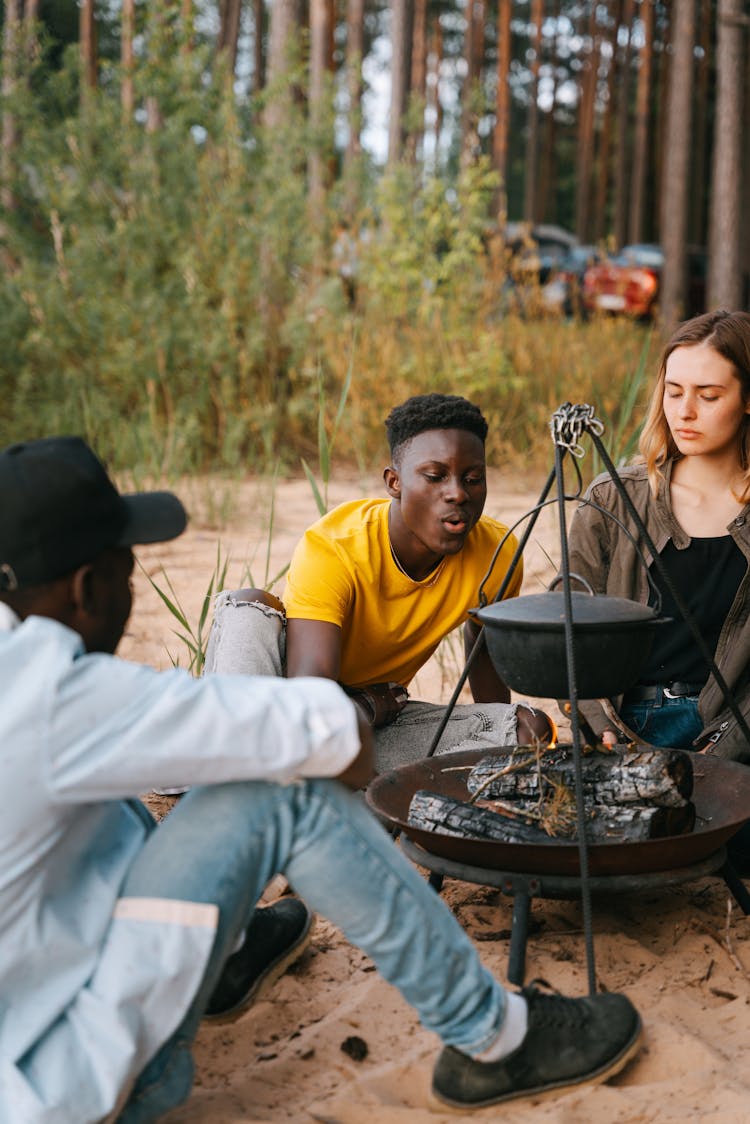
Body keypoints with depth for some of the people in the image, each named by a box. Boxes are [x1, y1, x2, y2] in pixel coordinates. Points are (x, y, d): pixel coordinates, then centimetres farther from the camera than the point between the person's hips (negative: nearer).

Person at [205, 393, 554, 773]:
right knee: (248, 606, -31)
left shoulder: (497, 554, -15)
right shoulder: (330, 550, -29)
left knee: (530, 728, -17)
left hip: (377, 719, 4)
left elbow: (486, 648, 7)